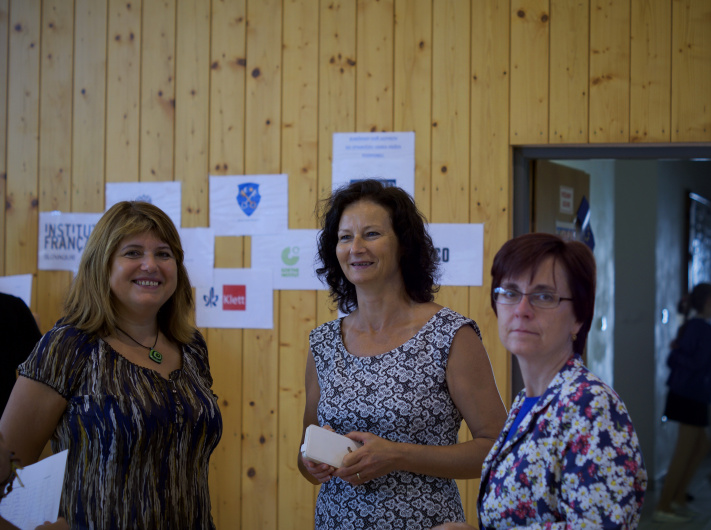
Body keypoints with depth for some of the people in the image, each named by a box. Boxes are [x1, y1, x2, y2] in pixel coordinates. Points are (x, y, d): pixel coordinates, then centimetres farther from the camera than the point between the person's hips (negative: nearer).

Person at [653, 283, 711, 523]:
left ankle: (678, 498, 20)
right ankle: (663, 507, 3)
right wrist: (678, 352, -7)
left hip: (683, 393, 9)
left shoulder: (690, 326, 14)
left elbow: (673, 360, 11)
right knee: (684, 453, -2)